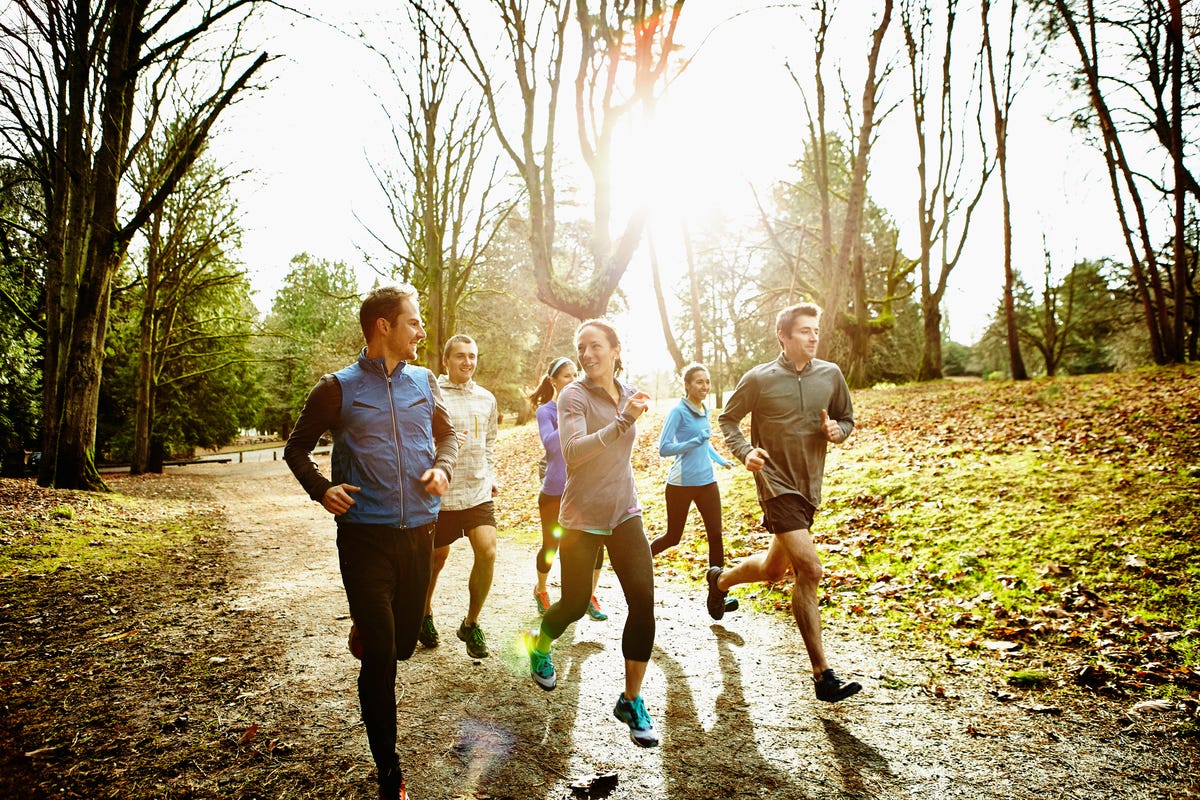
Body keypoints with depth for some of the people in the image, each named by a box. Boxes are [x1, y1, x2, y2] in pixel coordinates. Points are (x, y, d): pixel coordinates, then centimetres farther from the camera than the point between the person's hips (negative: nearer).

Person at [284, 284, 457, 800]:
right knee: (380, 654, -2)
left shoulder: (424, 381, 6)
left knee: (403, 643, 17)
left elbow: (446, 434, 19)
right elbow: (297, 447, 7)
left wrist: (442, 466, -2)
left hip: (419, 531, 4)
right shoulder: (338, 388, -3)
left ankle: (365, 632, 54)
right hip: (365, 535, -4)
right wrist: (320, 489, -10)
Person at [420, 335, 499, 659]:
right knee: (436, 559, 11)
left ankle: (471, 624, 9)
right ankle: (425, 615, 39)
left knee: (487, 552, -11)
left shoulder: (487, 398, 9)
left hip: (479, 492, 3)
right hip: (442, 493, -3)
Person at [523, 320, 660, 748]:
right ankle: (539, 644, 43)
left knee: (643, 601, -7)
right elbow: (572, 452, -29)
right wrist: (623, 422, -36)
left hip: (624, 513, 5)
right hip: (582, 518, -4)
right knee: (574, 605, 8)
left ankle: (631, 701, 8)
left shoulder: (629, 395, 6)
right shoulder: (574, 396, -13)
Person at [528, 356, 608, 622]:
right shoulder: (545, 411, -6)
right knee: (551, 545, 10)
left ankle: (590, 598, 13)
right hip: (555, 490, -3)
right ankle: (540, 590, 37)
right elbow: (550, 443, -23)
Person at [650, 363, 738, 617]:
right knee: (673, 537, 6)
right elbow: (663, 449, -17)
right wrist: (697, 441, -23)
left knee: (716, 535, -2)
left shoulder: (705, 411, 10)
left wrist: (721, 460, 17)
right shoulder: (678, 412, -11)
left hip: (707, 482, 6)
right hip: (681, 484, -6)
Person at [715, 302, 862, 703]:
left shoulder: (830, 375, 2)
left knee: (774, 569, 20)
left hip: (810, 486, 6)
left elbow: (847, 419, 14)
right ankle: (822, 674, -8)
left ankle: (720, 579, 51)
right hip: (776, 484, -6)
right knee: (809, 568, -17)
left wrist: (837, 431, -10)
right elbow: (727, 420, 3)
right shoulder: (759, 379, -8)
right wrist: (745, 452, -15)